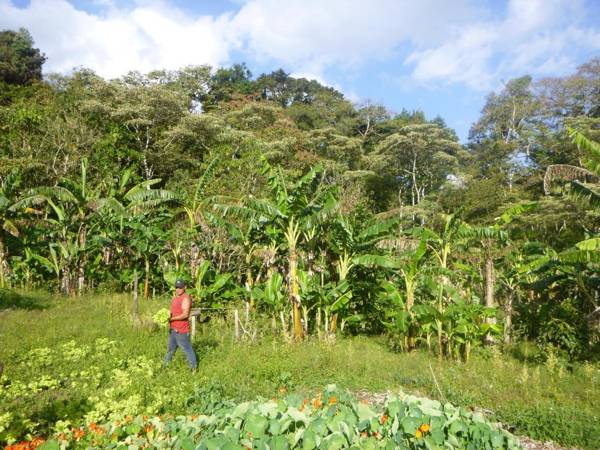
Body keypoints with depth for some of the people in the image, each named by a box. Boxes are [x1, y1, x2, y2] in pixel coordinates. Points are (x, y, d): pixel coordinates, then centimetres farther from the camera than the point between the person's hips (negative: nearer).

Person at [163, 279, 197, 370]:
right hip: (173, 329, 9)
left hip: (181, 330, -9)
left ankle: (194, 367, 7)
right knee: (171, 347, 20)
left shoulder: (186, 298, -16)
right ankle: (166, 365, 33)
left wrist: (171, 319, -20)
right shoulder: (175, 297, 13)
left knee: (186, 348, -3)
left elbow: (185, 315, -22)